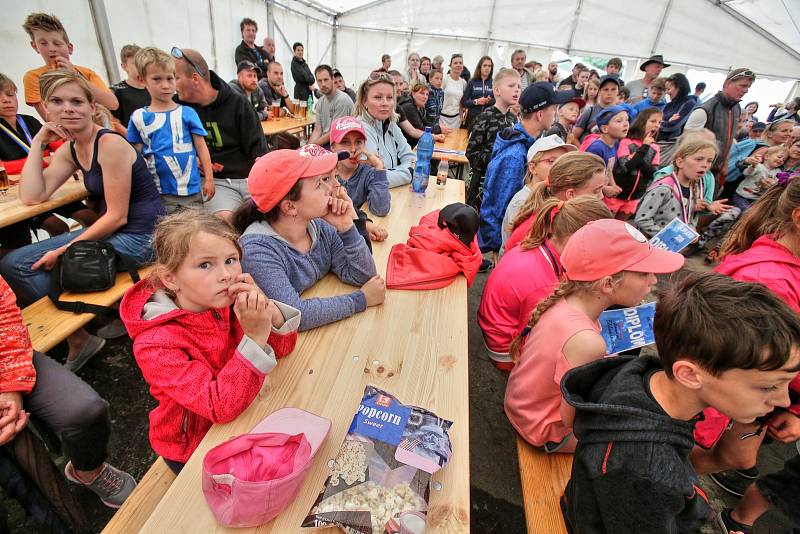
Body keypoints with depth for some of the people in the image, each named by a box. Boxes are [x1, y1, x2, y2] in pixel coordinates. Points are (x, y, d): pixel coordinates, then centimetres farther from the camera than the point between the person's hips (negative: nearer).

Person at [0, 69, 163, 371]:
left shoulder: (109, 144, -15)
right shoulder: (69, 149, 11)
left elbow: (117, 216, -17)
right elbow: (32, 197, 2)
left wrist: (66, 250, -11)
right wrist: (38, 141, 4)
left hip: (138, 237, -8)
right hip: (112, 230, 9)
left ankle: (79, 339, 8)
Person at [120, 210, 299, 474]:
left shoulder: (227, 302, -16)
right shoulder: (156, 343, -28)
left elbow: (283, 348, -12)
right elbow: (221, 407, -34)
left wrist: (268, 309, -32)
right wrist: (255, 338, -44)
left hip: (236, 422, 4)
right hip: (191, 450, -4)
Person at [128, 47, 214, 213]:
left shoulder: (187, 113, -1)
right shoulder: (138, 117, 3)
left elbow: (201, 147, 1)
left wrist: (209, 179, -2)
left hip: (191, 189, -1)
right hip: (158, 193, 2)